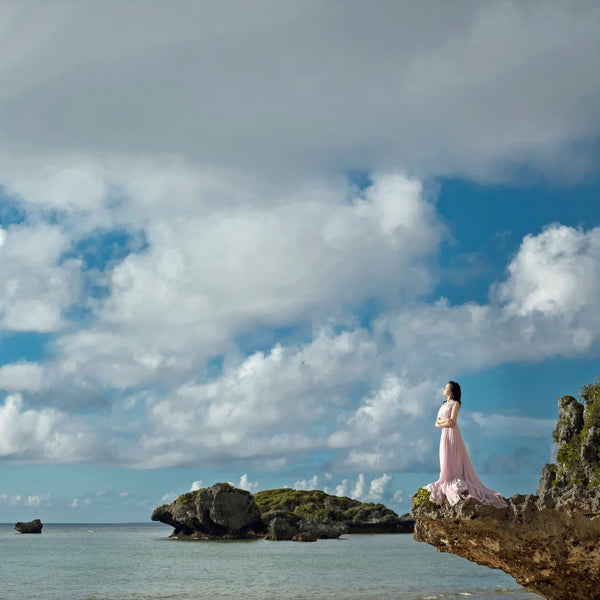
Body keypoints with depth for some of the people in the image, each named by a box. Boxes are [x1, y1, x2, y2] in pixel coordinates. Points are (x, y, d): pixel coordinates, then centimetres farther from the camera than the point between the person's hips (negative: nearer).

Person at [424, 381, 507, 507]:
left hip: (452, 434, -8)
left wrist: (441, 422, 0)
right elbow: (437, 423, 14)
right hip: (445, 434, 8)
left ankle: (453, 485, -12)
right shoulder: (444, 405, 20)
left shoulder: (455, 404, -3)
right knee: (445, 462, 3)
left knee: (451, 462, -11)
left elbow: (451, 422, -14)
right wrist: (443, 422, -6)